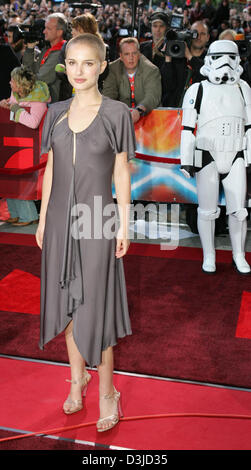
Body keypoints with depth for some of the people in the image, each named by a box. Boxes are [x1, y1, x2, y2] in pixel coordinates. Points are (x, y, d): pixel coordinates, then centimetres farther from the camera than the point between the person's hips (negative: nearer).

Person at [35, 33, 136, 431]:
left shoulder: (116, 113, -4)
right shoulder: (57, 113, 8)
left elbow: (121, 173, -3)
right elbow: (50, 169, 11)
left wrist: (124, 225, -6)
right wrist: (43, 219, 10)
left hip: (96, 218, -4)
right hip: (61, 217, 4)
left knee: (95, 305, 0)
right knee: (68, 299, 12)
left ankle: (107, 391, 17)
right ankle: (78, 378, 31)